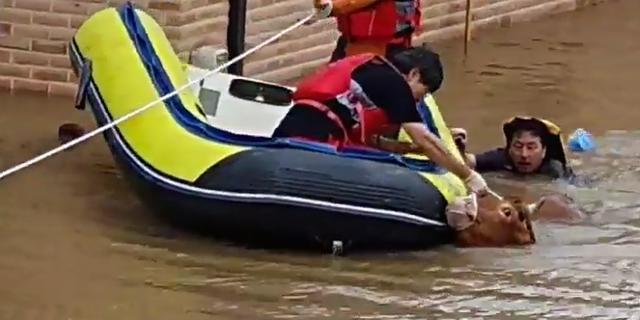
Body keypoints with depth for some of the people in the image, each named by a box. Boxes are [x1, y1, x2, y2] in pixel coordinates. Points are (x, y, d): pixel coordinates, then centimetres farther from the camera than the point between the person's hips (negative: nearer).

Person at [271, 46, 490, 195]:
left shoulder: (372, 74, 27)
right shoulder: (393, 82, 2)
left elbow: (369, 141, 26)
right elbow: (423, 140, 0)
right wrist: (468, 176, 6)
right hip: (314, 138, -9)